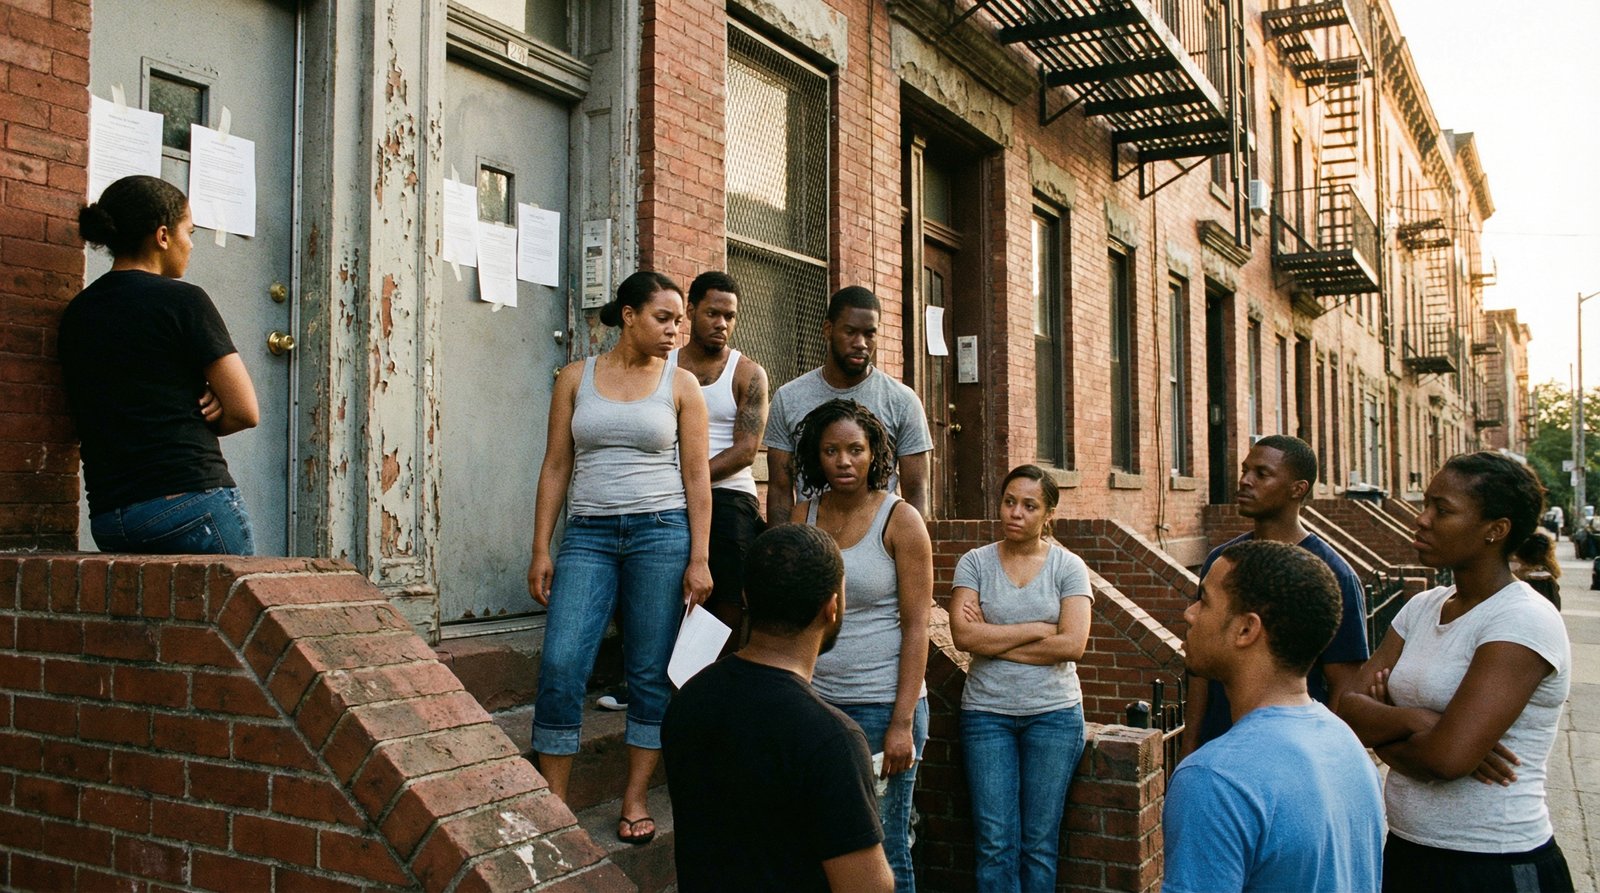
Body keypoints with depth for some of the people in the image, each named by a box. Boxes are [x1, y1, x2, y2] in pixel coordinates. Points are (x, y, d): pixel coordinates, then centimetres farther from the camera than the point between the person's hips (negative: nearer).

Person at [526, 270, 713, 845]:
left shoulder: (681, 384, 5)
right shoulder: (576, 378, 7)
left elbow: (696, 474, 3)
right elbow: (556, 466, 7)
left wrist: (699, 558, -4)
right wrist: (541, 549, 0)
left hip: (661, 531, 0)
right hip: (588, 534, 1)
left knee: (651, 673, 3)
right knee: (560, 665, -9)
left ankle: (635, 800, 16)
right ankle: (553, 800, 5)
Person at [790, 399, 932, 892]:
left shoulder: (900, 520, -5)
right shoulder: (804, 516, 7)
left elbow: (916, 628, -8)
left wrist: (903, 723, -13)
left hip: (881, 705, -4)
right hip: (816, 701, 4)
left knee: (882, 851, 2)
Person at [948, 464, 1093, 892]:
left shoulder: (1068, 567, 0)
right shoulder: (975, 563, 1)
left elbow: (1072, 645, -12)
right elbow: (963, 635, -12)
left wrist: (993, 640, -9)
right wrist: (1036, 629, -11)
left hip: (1053, 712, 0)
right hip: (986, 712, 0)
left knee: (1040, 843, 6)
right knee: (996, 844, 1)